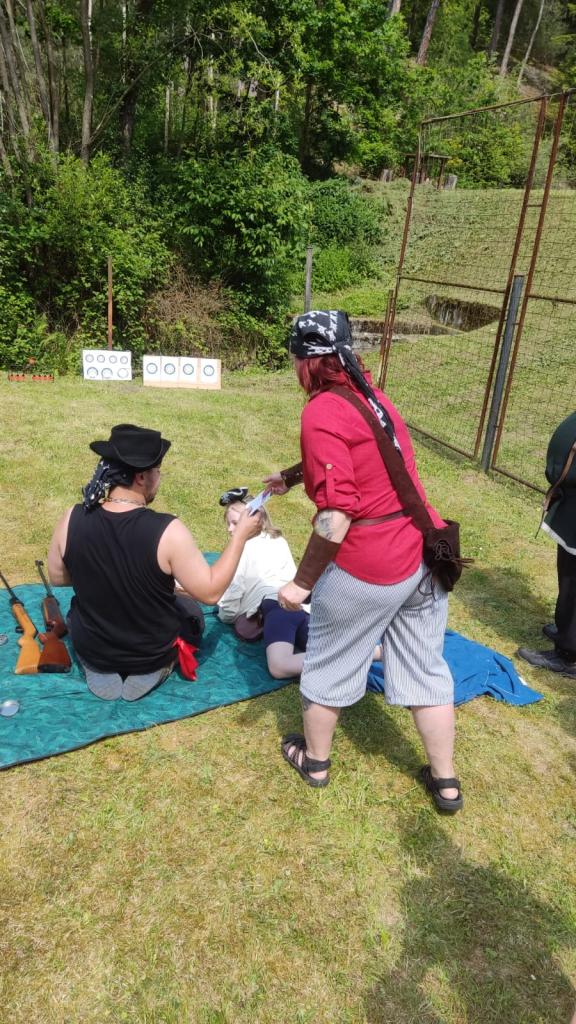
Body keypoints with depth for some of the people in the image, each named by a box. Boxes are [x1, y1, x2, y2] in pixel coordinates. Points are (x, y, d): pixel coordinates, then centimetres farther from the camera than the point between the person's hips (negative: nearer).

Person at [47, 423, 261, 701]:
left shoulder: (72, 520, -19)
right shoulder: (167, 531, -30)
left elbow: (57, 578, -1)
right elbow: (211, 592, -20)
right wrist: (240, 536, -12)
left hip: (89, 648, 3)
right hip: (154, 653, -2)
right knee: (192, 610, 29)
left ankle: (99, 671, 17)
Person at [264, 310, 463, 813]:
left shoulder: (323, 411, -15)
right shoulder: (374, 396, 11)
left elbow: (336, 514, -22)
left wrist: (302, 582, -14)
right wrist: (293, 475, 38)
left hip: (365, 568, -7)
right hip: (425, 553, 8)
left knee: (329, 664, 16)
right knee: (425, 667, 19)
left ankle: (315, 760, 39)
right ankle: (445, 782, 35)